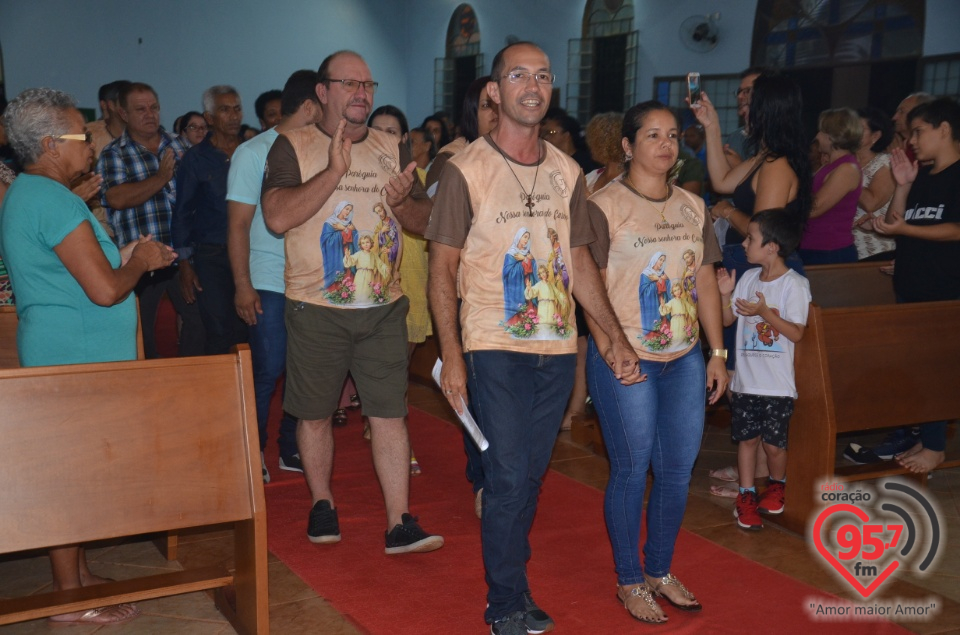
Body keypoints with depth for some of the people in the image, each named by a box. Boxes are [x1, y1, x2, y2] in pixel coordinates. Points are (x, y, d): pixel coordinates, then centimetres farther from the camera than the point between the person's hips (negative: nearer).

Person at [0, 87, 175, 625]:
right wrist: (139, 261, -5)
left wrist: (123, 254, 14)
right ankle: (70, 599, 9)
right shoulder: (55, 201, -20)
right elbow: (105, 289, -24)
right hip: (77, 359, -11)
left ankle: (78, 572, 30)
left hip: (59, 354, 11)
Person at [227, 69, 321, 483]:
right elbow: (238, 224, -5)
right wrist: (242, 285, -11)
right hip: (269, 284, -5)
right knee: (268, 370, -3)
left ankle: (290, 448, 20)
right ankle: (253, 453, 13)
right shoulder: (254, 153, -3)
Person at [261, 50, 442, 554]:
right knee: (314, 414, 10)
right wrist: (334, 171, -23)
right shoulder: (293, 147, -1)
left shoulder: (392, 150, 10)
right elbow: (278, 217, -16)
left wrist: (402, 202, -13)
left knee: (390, 414, -1)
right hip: (315, 307, -2)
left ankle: (399, 525, 4)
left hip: (383, 306, 2)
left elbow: (425, 222, 10)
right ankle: (322, 505, 30)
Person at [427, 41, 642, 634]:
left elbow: (580, 262, 14)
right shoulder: (466, 169, -5)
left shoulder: (567, 172, 9)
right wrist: (452, 356, -12)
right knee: (509, 478, -5)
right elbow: (443, 269, -5)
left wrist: (619, 337, 8)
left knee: (531, 477, 12)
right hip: (495, 347, -4)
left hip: (557, 349, 5)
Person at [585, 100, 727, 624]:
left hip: (684, 359, 6)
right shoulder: (604, 206, -6)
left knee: (678, 470, 11)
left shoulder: (693, 207, 11)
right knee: (631, 470, 2)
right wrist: (610, 352, -15)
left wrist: (717, 353, 10)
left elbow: (705, 283, 13)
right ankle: (630, 582, 19)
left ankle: (660, 570, 29)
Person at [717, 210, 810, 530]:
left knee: (773, 443, 3)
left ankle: (777, 484, 31)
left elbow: (796, 333, -14)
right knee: (747, 438, 9)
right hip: (745, 380, 5)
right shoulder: (748, 278, 6)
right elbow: (728, 319, 11)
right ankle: (746, 495, 20)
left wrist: (765, 312, -22)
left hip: (777, 384, -4)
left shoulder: (795, 285, -11)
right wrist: (726, 294, -6)